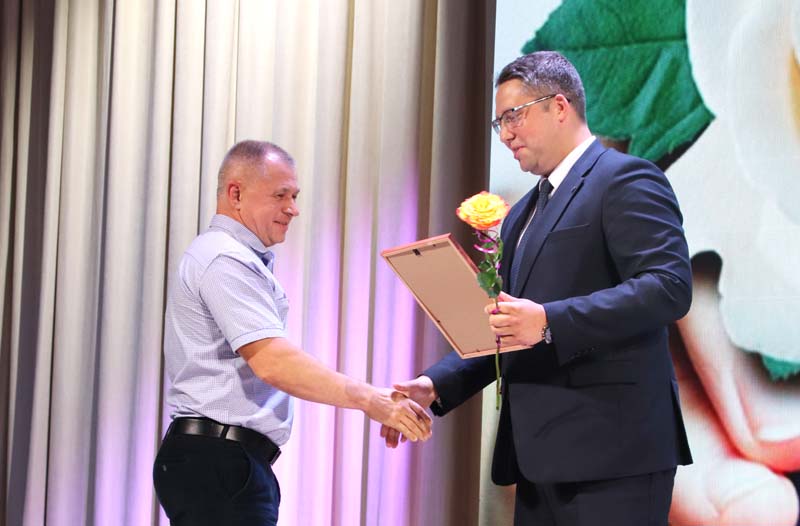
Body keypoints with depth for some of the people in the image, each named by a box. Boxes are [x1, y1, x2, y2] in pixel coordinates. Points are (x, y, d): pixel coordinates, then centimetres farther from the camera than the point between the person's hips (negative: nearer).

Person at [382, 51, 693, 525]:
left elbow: (670, 287, -18)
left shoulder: (625, 180, -6)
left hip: (611, 451, -9)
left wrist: (549, 322, -25)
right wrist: (436, 385, 9)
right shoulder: (524, 213, 23)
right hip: (542, 453, 9)